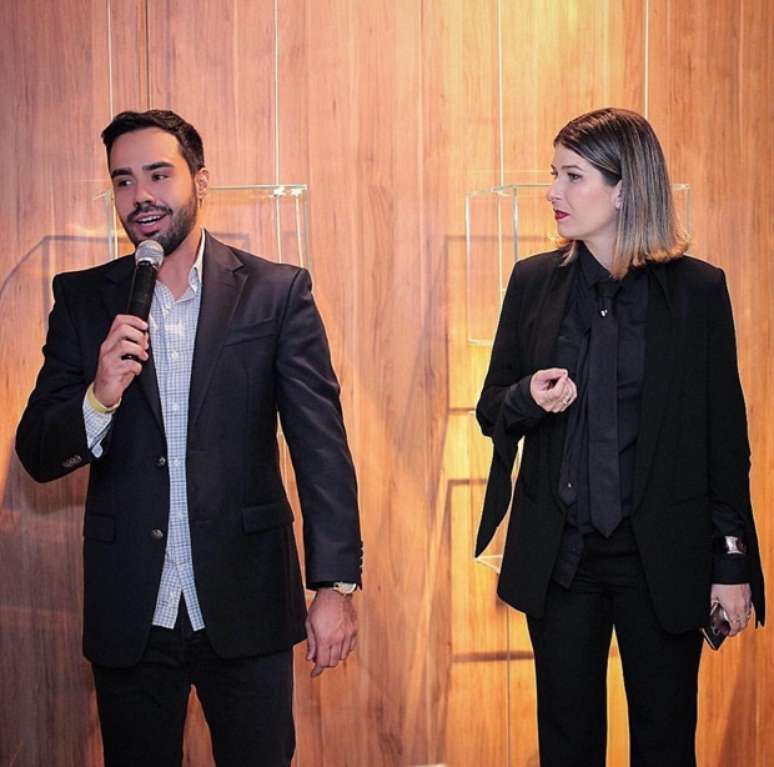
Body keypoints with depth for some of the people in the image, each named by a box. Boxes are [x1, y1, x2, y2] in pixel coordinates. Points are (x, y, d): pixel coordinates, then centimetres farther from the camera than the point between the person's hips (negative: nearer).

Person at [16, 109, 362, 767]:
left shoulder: (277, 293, -2)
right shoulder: (82, 299, 4)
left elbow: (322, 446, -5)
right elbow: (38, 456, 2)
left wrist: (337, 584, -13)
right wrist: (100, 398, -18)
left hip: (247, 607, -1)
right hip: (129, 611, 2)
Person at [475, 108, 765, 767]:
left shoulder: (697, 289, -4)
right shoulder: (534, 281, 3)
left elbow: (725, 434, -1)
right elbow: (491, 411, 10)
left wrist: (733, 562, -3)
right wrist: (527, 399, -14)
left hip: (662, 557, -2)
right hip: (559, 555, 2)